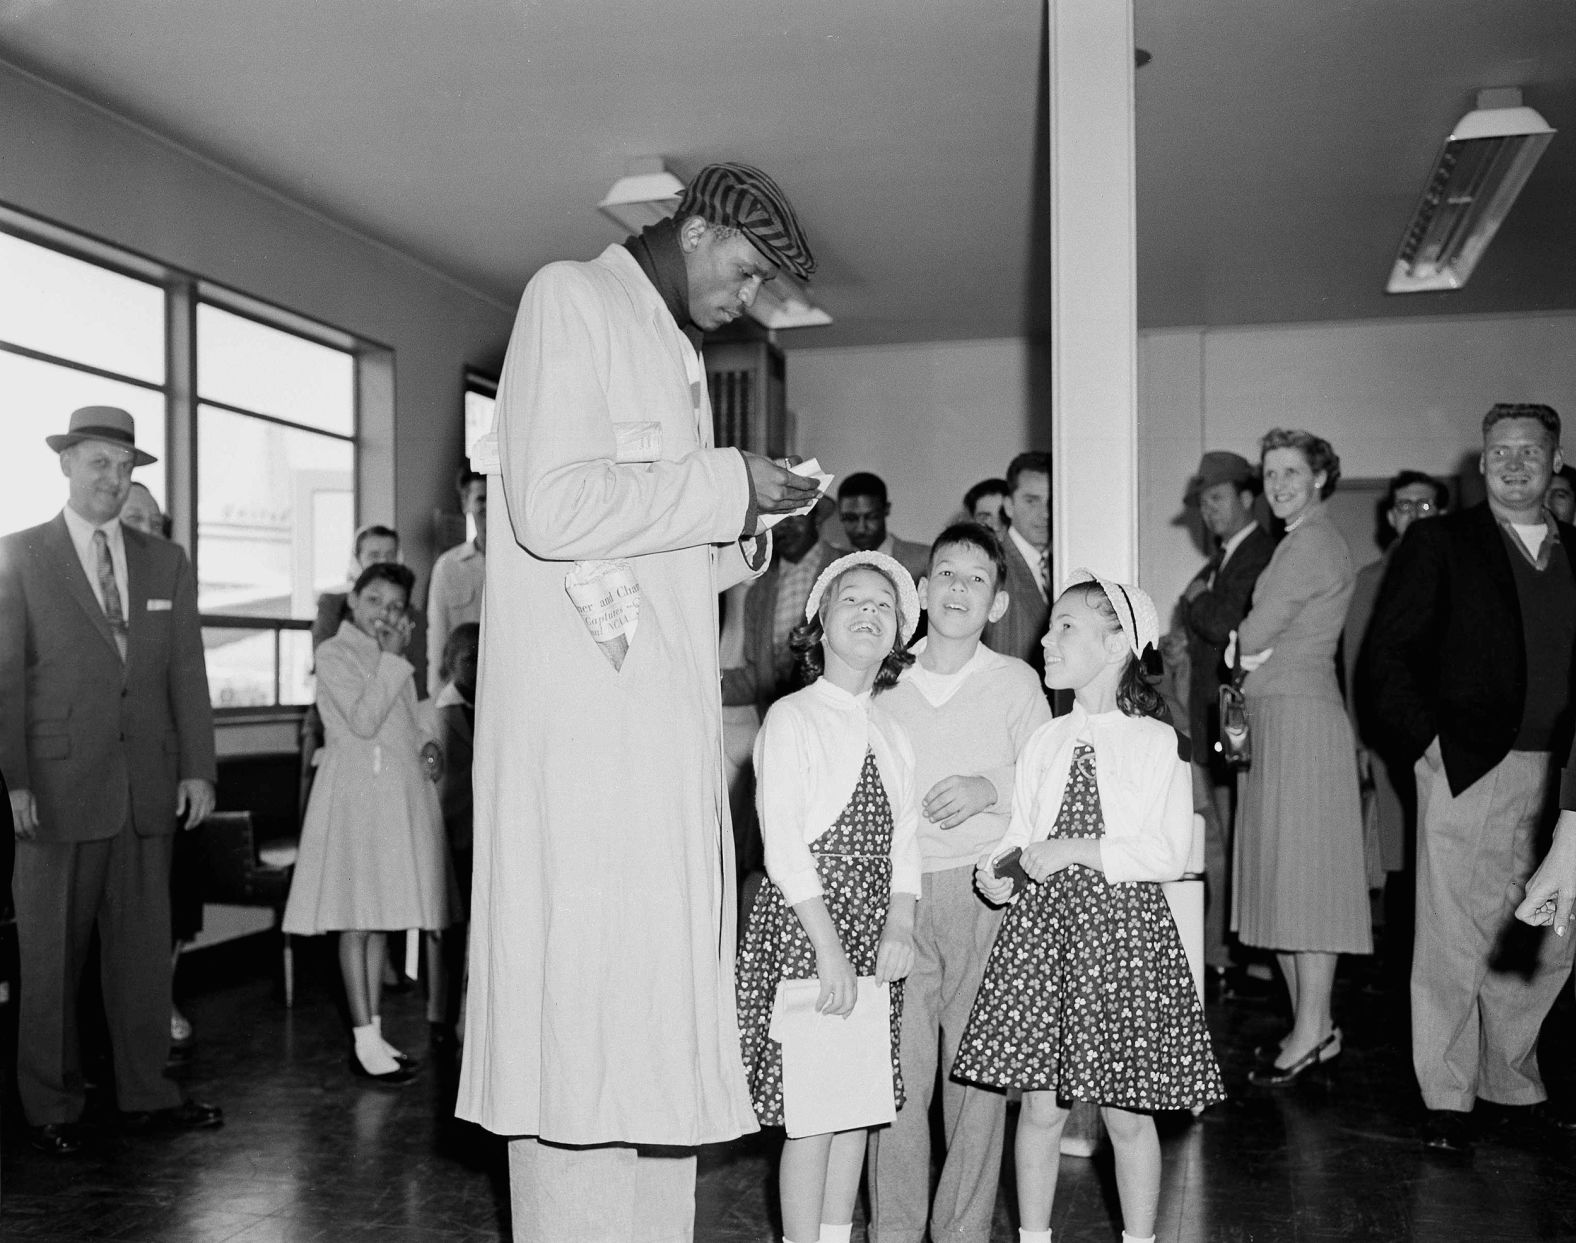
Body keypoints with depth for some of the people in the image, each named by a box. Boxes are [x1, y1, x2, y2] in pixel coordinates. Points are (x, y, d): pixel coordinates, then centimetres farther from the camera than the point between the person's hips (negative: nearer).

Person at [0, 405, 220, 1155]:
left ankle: (146, 1096, 17)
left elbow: (187, 672, 10)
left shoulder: (166, 563, 13)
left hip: (149, 788, 3)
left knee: (145, 946, 7)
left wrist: (197, 769, 3)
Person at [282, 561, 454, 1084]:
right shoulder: (335, 654, -6)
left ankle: (374, 1031, 16)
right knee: (357, 920, -4)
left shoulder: (393, 658, 17)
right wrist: (392, 658, -16)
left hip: (399, 791, 7)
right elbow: (363, 722, -17)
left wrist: (426, 745, 4)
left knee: (380, 919, 10)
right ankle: (365, 1041, -1)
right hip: (356, 791, -7)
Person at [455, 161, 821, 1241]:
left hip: (669, 724, 9)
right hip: (581, 719, -8)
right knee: (586, 998, -5)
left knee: (666, 991, 9)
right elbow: (551, 507, -17)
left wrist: (748, 527, 8)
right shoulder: (570, 300, -2)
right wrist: (724, 485, -10)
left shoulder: (678, 351, 23)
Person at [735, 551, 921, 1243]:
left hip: (875, 931, 6)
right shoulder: (791, 718, -6)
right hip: (801, 923, -6)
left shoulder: (892, 735, 13)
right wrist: (829, 946, -17)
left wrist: (899, 925, -7)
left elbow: (903, 842, 9)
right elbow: (782, 841, -13)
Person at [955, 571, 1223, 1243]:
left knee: (1127, 1112, 7)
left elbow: (1171, 853, -11)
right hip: (1044, 924, 3)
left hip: (1124, 927, -3)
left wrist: (1075, 851, -17)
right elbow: (1020, 830, 11)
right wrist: (995, 868, -10)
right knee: (1041, 1106, 8)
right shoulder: (1044, 741, 7)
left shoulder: (1158, 743, -5)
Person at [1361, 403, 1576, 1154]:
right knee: (1455, 938, 0)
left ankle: (1509, 1081, 26)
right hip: (1468, 773, -4)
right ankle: (1447, 1100, 12)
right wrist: (1426, 742, -9)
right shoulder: (1438, 543, 2)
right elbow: (1385, 657, -2)